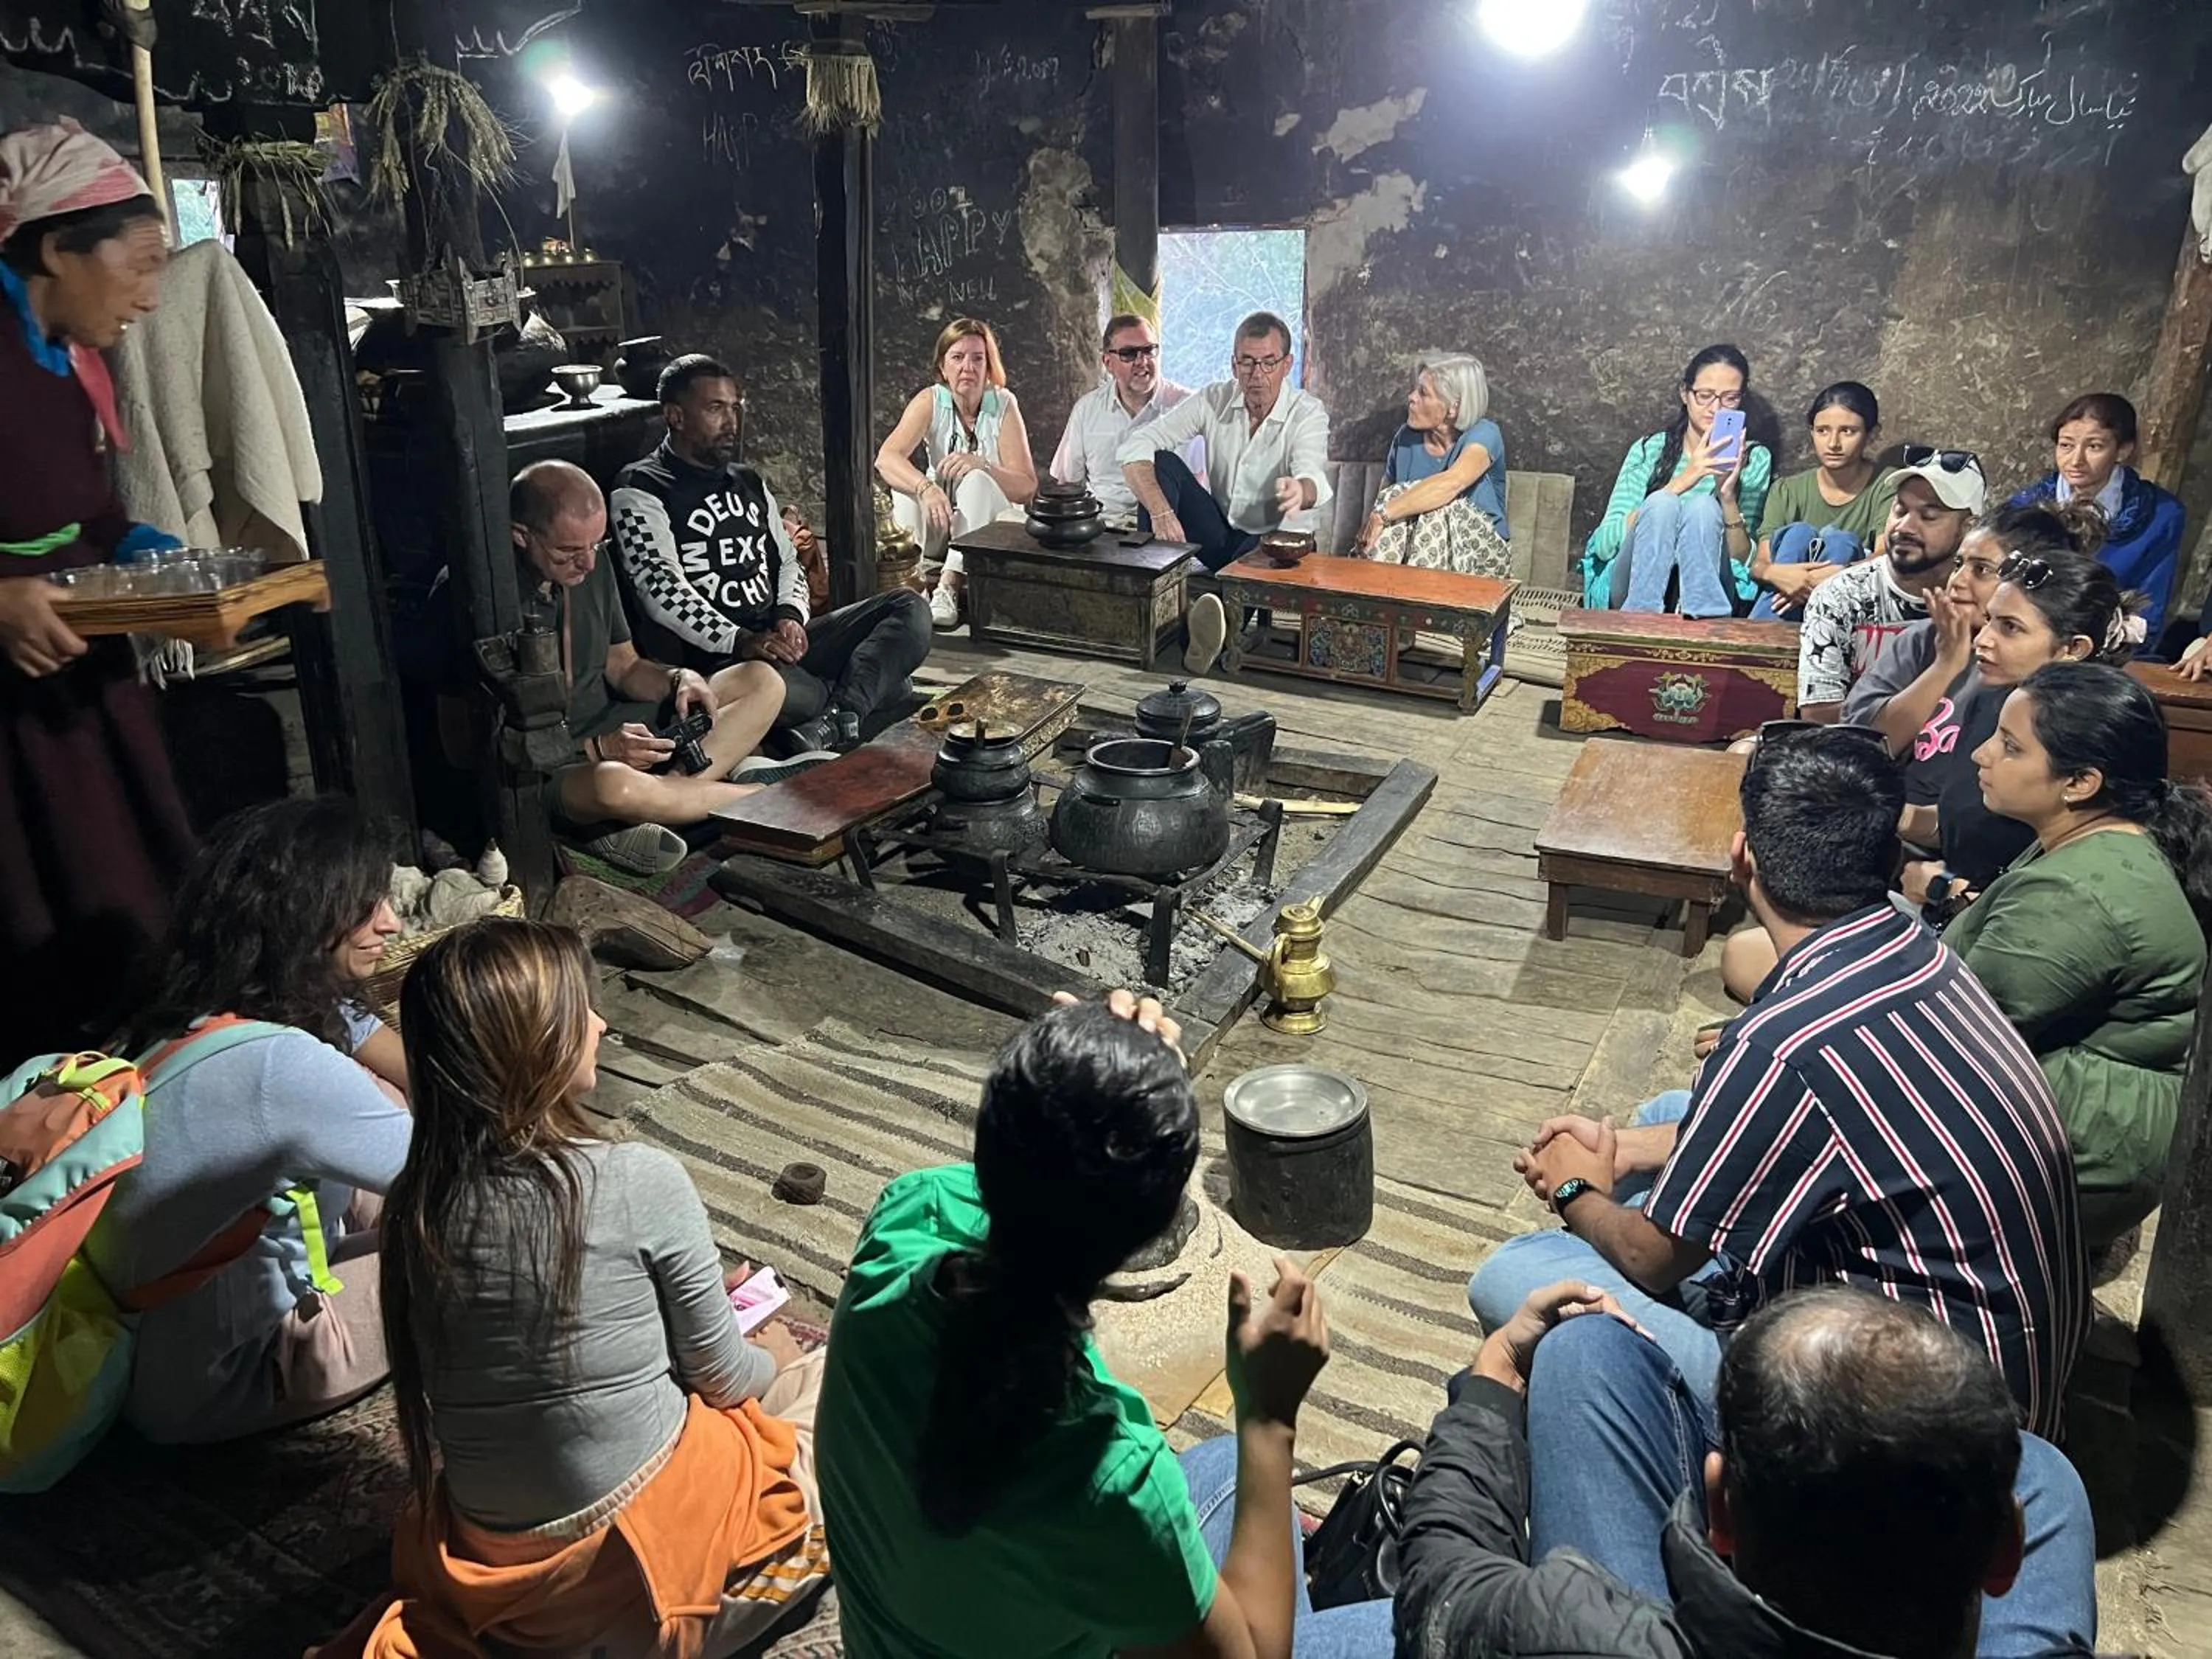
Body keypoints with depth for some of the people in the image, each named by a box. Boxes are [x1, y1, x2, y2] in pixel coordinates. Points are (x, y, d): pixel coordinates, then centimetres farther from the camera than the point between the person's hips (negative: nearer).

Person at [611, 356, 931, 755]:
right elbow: (661, 591, -14)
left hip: (784, 641, 8)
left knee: (909, 609, -8)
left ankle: (834, 723, -29)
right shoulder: (641, 492, -1)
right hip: (713, 658, -7)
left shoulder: (750, 482, 23)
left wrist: (791, 616, -2)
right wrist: (741, 641, -27)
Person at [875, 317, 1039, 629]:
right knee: (906, 481, -25)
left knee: (977, 481, -31)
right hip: (935, 525, 1)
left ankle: (949, 584, -37)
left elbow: (1027, 487, -15)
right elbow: (885, 458, -23)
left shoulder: (1003, 404, -11)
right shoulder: (931, 401, -8)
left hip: (988, 524, -1)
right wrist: (926, 488, -43)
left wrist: (982, 465, -34)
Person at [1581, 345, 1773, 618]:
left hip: (1706, 592, 0)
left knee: (1703, 507, -26)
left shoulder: (1755, 460, 10)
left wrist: (1729, 498, -15)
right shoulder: (1650, 450, 8)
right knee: (1661, 503, -27)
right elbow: (1604, 543, -6)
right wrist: (1682, 481, -16)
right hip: (1632, 586, 0)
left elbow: (1746, 561, 3)